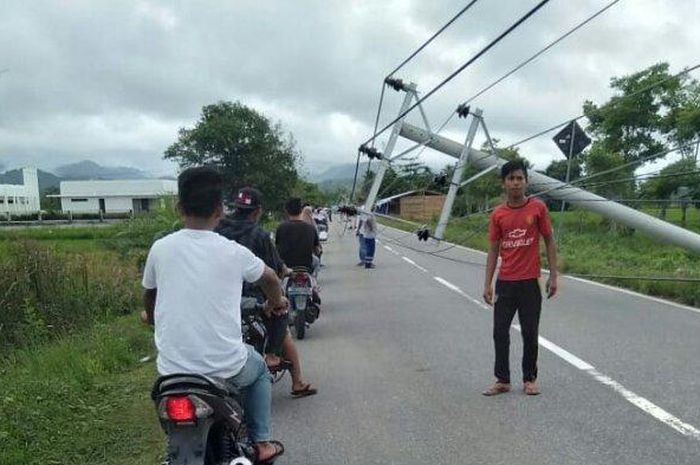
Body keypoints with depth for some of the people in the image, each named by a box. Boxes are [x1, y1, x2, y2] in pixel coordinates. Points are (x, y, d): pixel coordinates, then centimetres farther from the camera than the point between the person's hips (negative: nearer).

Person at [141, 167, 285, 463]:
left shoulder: (160, 248, -3)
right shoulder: (233, 252, -8)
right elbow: (269, 278, 13)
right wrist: (276, 302, 35)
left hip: (172, 369, 2)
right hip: (225, 368, -2)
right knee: (259, 370, 30)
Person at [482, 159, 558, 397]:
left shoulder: (537, 208, -4)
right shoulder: (498, 214, 2)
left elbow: (549, 241, 2)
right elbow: (493, 250, 5)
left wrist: (553, 276, -3)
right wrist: (487, 284, 1)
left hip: (530, 282, -2)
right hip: (505, 283, 2)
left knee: (530, 333, 7)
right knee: (500, 332, 5)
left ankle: (530, 379, 23)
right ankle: (502, 380, 17)